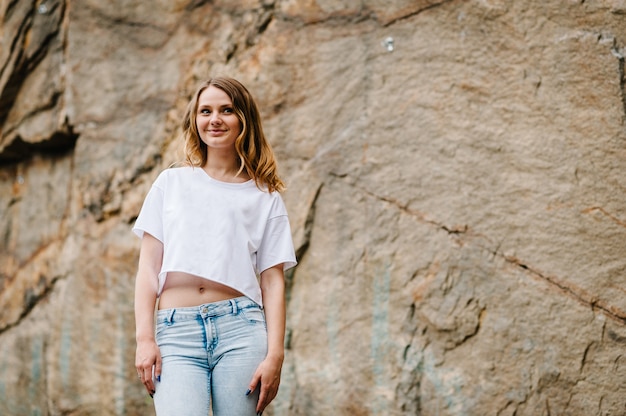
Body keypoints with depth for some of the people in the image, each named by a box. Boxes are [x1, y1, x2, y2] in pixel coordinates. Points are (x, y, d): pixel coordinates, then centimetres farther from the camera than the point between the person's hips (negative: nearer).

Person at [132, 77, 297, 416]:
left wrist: (275, 355, -6)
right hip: (176, 330, 0)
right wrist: (144, 338, -2)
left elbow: (273, 280, 6)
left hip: (240, 327, 0)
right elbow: (148, 266, 10)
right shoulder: (171, 182, 15)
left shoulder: (265, 198, 12)